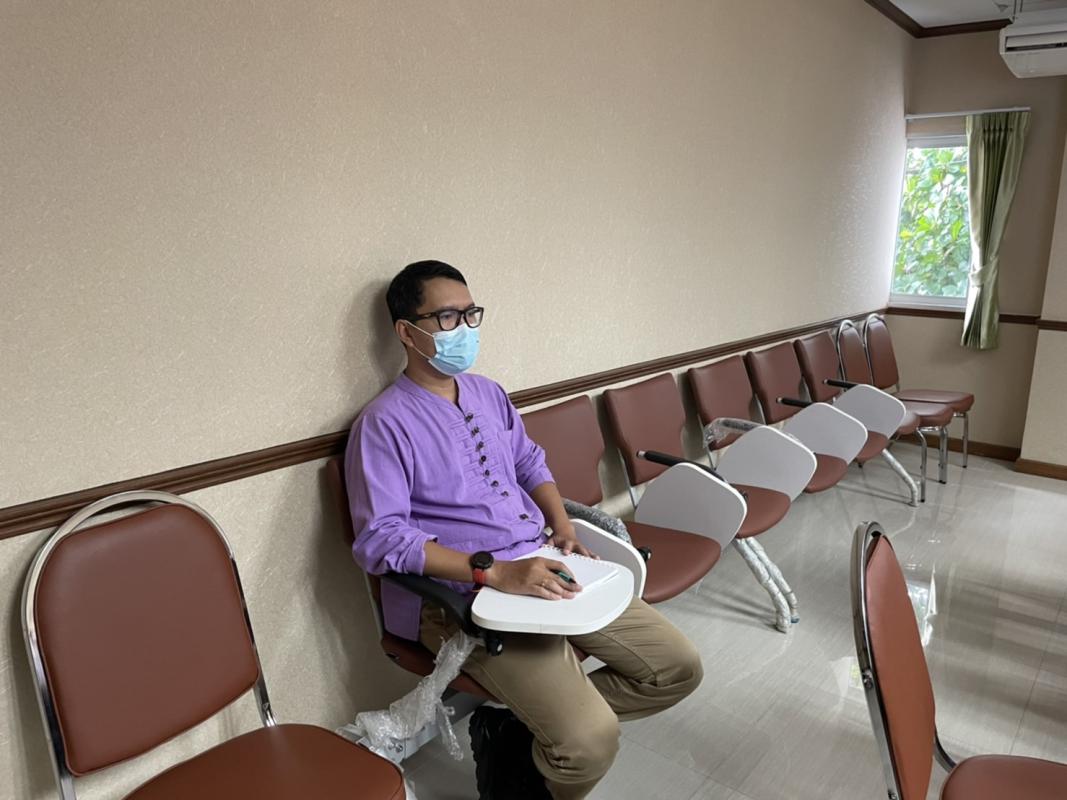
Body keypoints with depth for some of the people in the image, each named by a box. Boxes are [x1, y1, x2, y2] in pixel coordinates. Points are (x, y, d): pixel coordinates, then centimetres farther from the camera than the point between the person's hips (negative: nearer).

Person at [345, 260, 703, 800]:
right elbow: (380, 539, -18)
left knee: (679, 667, 3)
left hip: (546, 568, 8)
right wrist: (494, 572, -24)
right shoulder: (384, 424, -10)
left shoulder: (488, 393, 13)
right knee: (590, 740, -25)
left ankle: (519, 728, 7)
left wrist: (563, 528, 2)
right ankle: (514, 743, 9)